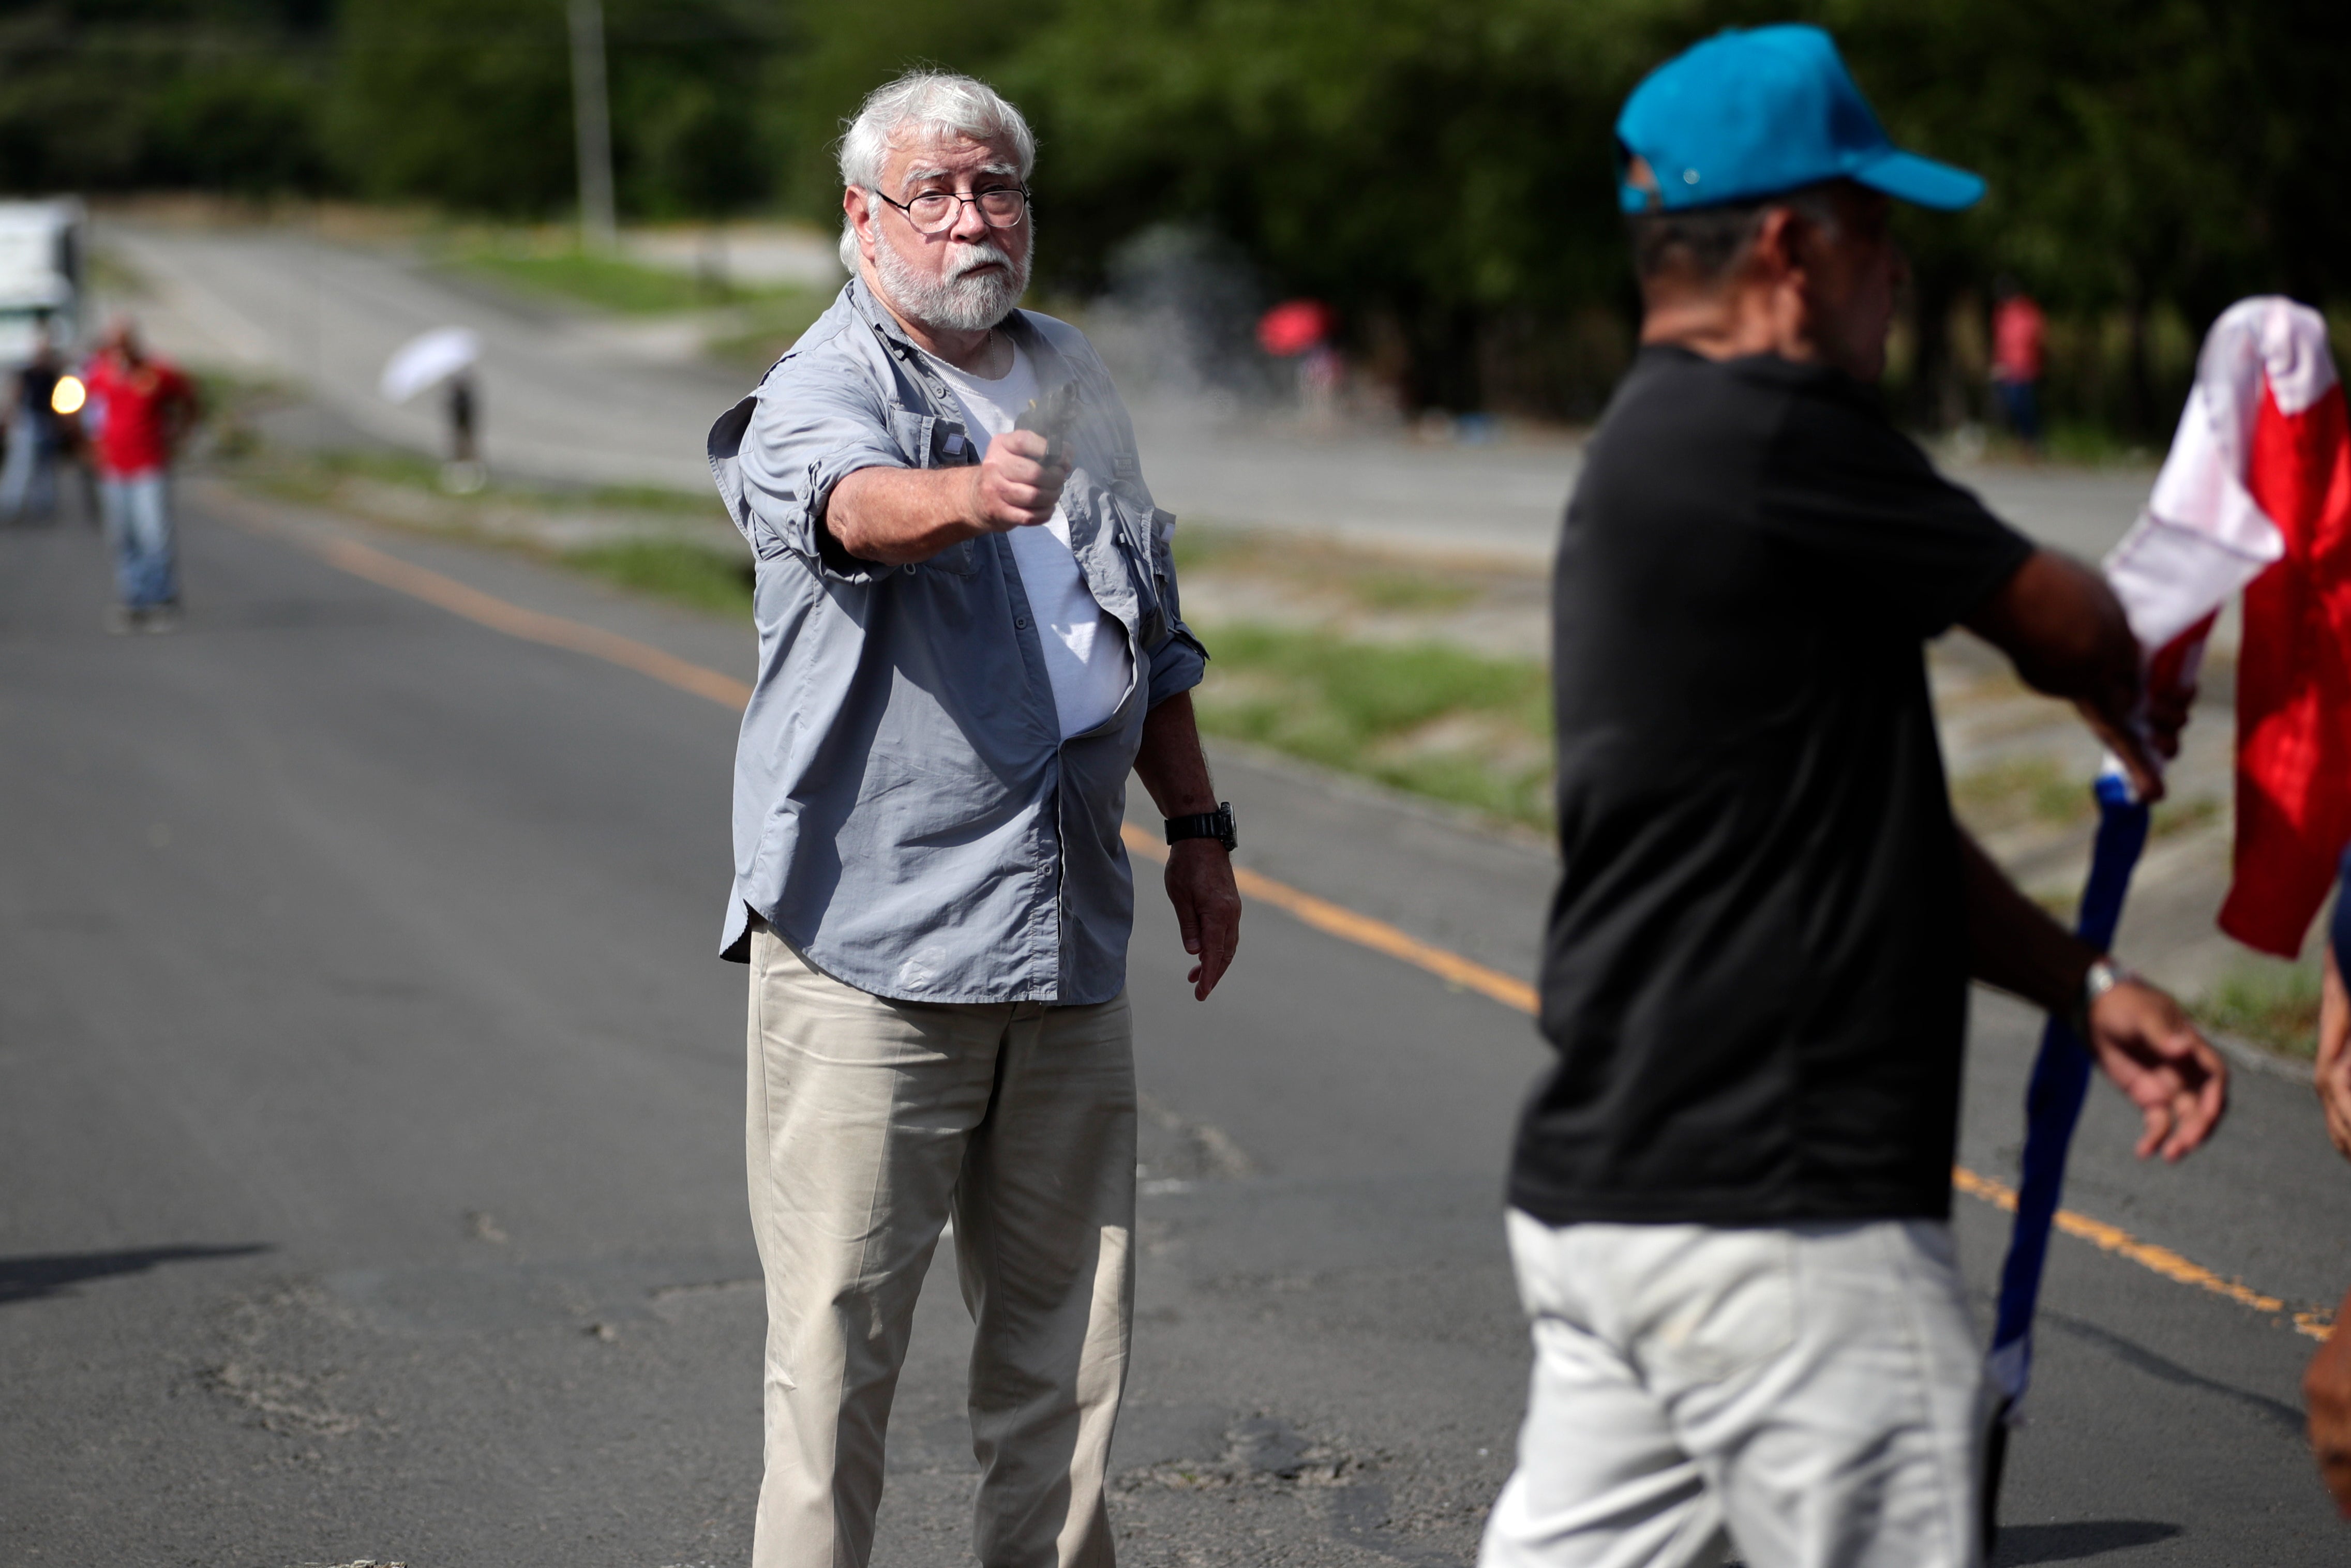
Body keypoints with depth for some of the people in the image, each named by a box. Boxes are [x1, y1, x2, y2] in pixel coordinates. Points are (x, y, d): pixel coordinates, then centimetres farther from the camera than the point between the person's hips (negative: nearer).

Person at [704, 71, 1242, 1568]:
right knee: (842, 1320, -4)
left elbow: (1154, 632, 25)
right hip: (870, 942, -6)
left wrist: (1199, 830, 22)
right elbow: (852, 503, -32)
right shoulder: (820, 392, -7)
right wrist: (969, 492, -53)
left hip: (1067, 935, 6)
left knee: (1067, 1322, 11)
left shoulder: (1073, 377, 15)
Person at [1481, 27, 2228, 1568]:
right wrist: (2129, 702, 21)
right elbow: (2074, 632, -2)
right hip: (1774, 1219, -10)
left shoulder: (1649, 455, 17)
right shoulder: (1775, 437, -15)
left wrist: (2088, 985, 15)